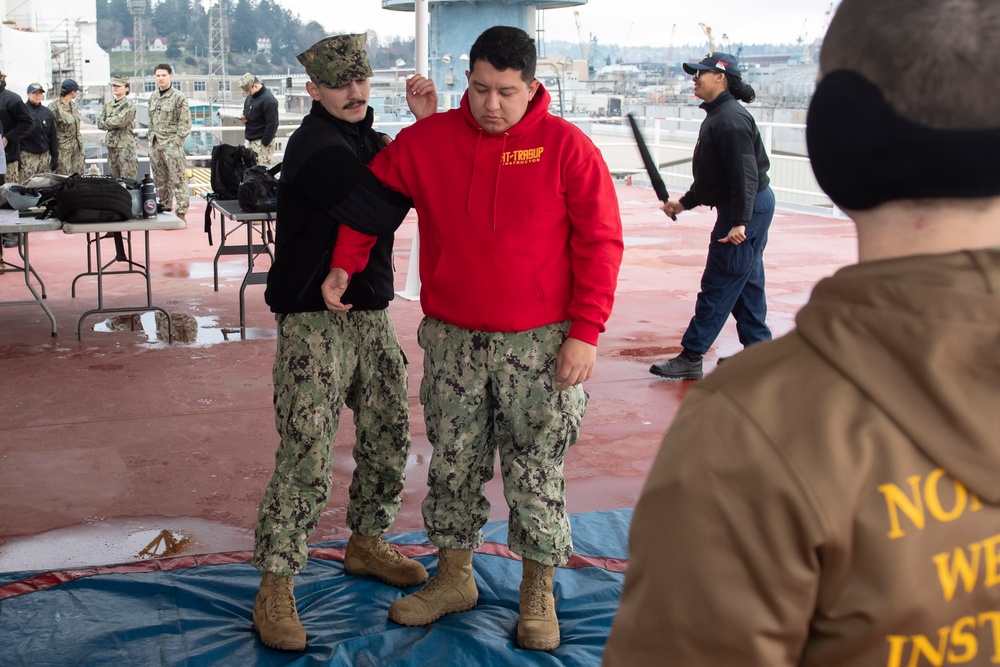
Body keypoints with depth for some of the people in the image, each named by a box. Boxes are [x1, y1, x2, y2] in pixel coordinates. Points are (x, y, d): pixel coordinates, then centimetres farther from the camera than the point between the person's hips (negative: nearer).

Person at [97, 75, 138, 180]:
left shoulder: (129, 105, -5)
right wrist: (113, 123, -8)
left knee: (127, 180, -9)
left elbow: (119, 121, -17)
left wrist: (107, 122, -1)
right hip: (111, 145, 7)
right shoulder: (107, 105, 15)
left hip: (126, 146, -7)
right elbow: (100, 124, 5)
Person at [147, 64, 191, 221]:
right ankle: (164, 210, 20)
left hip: (172, 144, -7)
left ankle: (181, 213, -5)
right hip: (155, 145, 7)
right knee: (160, 181, 11)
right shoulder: (153, 97, 14)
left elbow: (185, 123, -8)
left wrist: (176, 142, -14)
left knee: (178, 180, -7)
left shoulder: (178, 97, -6)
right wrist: (151, 140, 12)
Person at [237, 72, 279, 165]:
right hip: (250, 140, 9)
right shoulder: (249, 97, 12)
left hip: (261, 141, -9)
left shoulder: (269, 100, -15)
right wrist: (244, 117, 4)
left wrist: (264, 144, -18)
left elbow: (272, 125, -18)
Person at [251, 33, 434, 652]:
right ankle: (276, 588, 0)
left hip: (371, 315, 8)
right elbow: (385, 212, -23)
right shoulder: (316, 146, -14)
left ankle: (366, 543, 35)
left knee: (390, 436, 15)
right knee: (306, 457, -10)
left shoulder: (369, 140, 14)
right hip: (314, 320, -8)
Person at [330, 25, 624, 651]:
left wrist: (584, 334, -12)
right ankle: (454, 577, 31)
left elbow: (600, 243, -7)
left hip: (539, 342, -3)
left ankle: (538, 593, 24)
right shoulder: (426, 140, 1)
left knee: (537, 472, 6)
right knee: (453, 465, 13)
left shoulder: (566, 146, -7)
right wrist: (341, 268, 7)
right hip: (452, 340, 3)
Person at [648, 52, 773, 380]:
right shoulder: (717, 117, 15)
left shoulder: (730, 118, -18)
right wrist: (684, 202, 21)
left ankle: (690, 358, -1)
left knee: (717, 286, -6)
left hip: (746, 211, -11)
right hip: (750, 209, 11)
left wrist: (739, 222, -29)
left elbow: (745, 173, -25)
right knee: (746, 284, 15)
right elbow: (713, 174, 23)